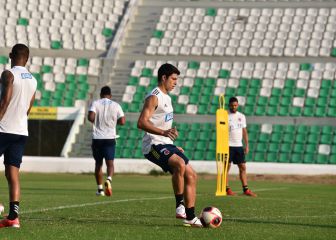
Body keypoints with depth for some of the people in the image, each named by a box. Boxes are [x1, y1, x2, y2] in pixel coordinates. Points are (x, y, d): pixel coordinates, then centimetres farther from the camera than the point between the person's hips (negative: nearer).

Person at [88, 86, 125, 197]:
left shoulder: (95, 103, 0)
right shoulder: (116, 105, 3)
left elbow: (91, 117, -15)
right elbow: (122, 121, -2)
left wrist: (96, 121, 7)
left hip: (97, 138, 1)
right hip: (110, 138, 0)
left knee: (98, 163, 13)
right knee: (110, 163, -1)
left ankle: (100, 189, 12)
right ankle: (109, 179, -31)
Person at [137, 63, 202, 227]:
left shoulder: (166, 97, 20)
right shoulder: (154, 97, -11)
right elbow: (142, 122, -23)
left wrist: (173, 146, 28)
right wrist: (163, 132, -35)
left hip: (166, 145, 10)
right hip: (154, 145, -10)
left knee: (191, 176, 4)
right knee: (180, 164, -34)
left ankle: (190, 217, 8)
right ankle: (180, 206, -26)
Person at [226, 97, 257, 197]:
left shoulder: (242, 116, 12)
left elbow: (244, 131, 16)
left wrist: (247, 145, 9)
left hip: (239, 146, 5)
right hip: (229, 146, -5)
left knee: (243, 167, 2)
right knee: (227, 167, -3)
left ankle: (245, 189, 2)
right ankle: (227, 189, 1)